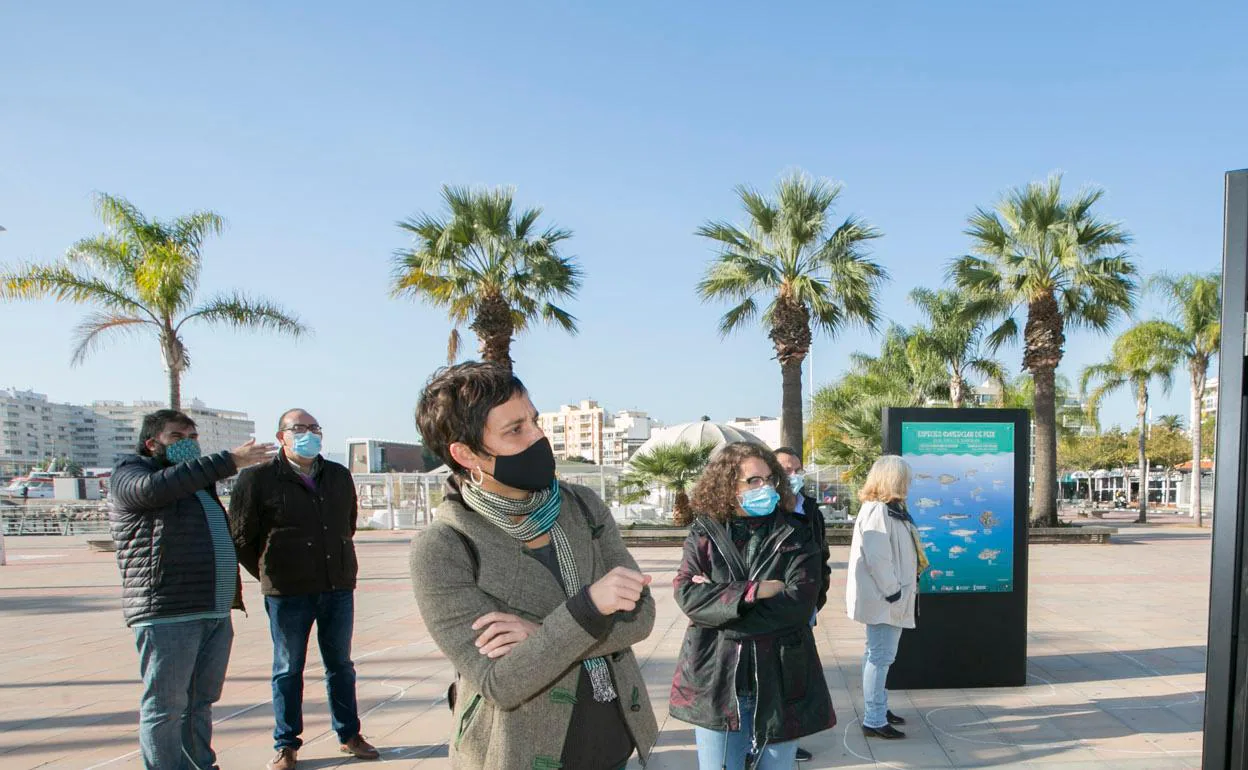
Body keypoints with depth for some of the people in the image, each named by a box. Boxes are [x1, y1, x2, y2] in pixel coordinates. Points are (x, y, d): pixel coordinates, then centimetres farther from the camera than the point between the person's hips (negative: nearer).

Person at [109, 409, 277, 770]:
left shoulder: (198, 480, 24)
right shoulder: (130, 471, 1)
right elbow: (155, 487, -24)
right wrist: (229, 461, -28)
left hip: (216, 612, 8)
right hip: (167, 614, -8)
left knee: (200, 701, 13)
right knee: (165, 706, -3)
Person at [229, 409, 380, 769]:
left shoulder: (339, 476, 7)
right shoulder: (259, 479, -7)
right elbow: (240, 538, -1)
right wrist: (271, 575, 5)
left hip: (338, 588, 4)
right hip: (287, 594, -4)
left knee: (340, 665, 13)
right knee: (288, 670, 8)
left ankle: (349, 736, 26)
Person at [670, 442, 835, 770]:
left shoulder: (795, 535, -1)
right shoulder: (704, 534, 1)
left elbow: (799, 603, -14)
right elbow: (687, 594, -12)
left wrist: (718, 598, -15)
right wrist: (752, 592, -20)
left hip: (779, 683, 0)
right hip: (715, 683, 0)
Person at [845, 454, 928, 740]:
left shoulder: (889, 509, 14)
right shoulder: (878, 511, -19)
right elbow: (876, 558, -25)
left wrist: (899, 591, 17)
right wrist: (893, 592, -19)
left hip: (888, 599, 11)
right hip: (882, 601, -11)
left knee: (877, 655, 19)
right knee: (880, 657, -4)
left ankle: (877, 709, 32)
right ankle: (874, 721, 3)